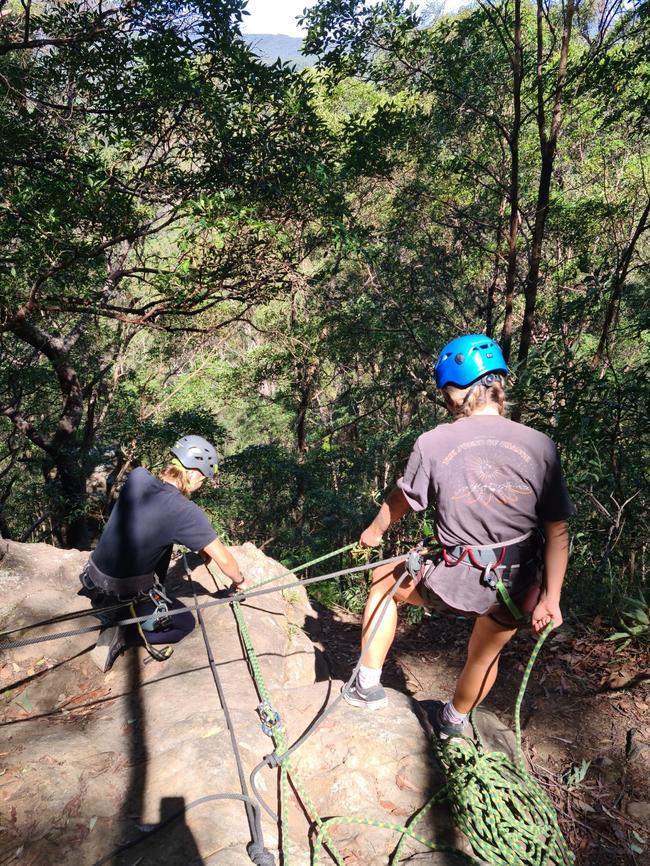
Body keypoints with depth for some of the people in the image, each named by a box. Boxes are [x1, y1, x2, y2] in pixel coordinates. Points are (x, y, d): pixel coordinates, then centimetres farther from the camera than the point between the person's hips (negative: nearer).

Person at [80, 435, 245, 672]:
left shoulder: (137, 477, -6)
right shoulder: (185, 511, -22)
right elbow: (223, 559, -14)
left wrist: (202, 543, 17)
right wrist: (239, 581, 8)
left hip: (93, 582, 7)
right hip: (123, 599, -7)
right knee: (186, 623, 17)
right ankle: (122, 636, 1)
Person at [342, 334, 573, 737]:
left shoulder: (433, 442, -11)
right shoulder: (540, 445, -8)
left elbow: (400, 503, 5)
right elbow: (558, 530, -6)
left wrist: (373, 532, 24)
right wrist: (550, 597, 3)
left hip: (455, 582, -3)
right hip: (518, 587, 3)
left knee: (383, 579, 25)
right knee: (486, 654, 31)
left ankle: (368, 684, 30)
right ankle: (454, 720, 58)